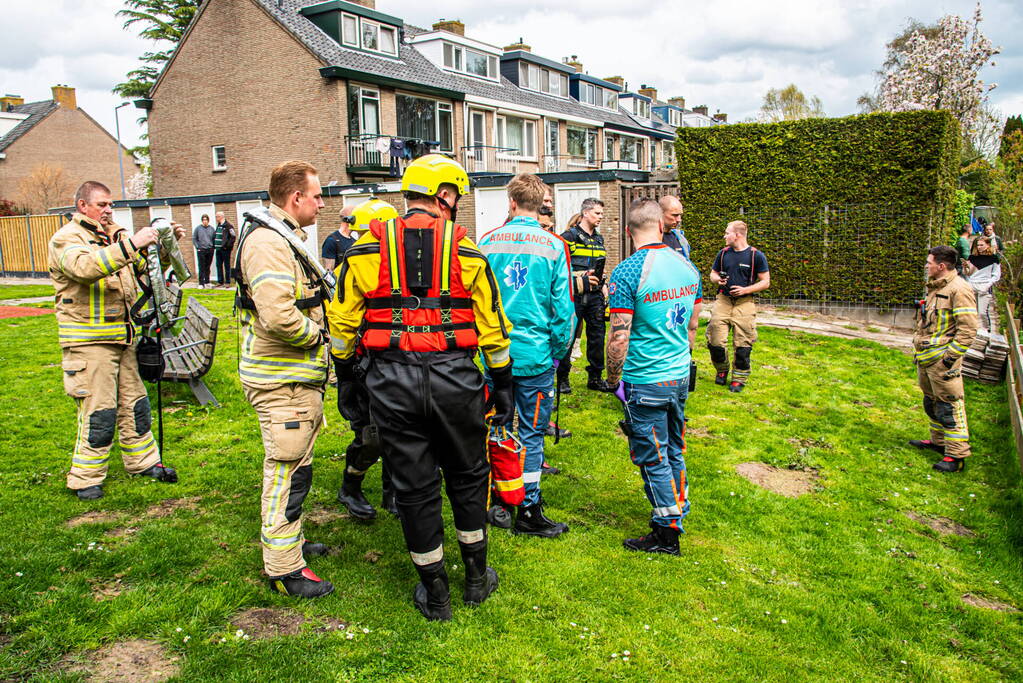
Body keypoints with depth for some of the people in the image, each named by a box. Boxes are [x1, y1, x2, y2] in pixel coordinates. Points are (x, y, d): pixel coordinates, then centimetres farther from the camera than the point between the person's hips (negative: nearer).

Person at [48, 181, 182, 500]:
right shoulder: (66, 239, -8)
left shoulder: (115, 235, 14)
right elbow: (85, 267, -30)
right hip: (89, 341, -7)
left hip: (123, 337, 7)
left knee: (134, 403, 15)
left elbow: (148, 266, 20)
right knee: (98, 412, -5)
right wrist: (131, 244, -37)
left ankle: (143, 461, 28)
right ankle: (85, 478, 9)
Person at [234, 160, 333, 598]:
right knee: (287, 471, -2)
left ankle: (290, 541, 38)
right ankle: (283, 569, 9)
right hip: (282, 381, -11)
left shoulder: (283, 239, 17)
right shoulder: (268, 243, -20)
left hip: (295, 377, 11)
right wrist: (317, 334, -15)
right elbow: (279, 317, -31)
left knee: (291, 467, 22)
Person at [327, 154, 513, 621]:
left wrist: (346, 377, 18)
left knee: (414, 486, 12)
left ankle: (434, 594, 25)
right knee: (467, 477, 19)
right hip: (454, 379, 0)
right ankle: (477, 577, 33)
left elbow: (343, 323, 7)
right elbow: (492, 327, 4)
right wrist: (502, 385, 13)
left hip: (391, 381, 1)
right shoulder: (466, 252, 1)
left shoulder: (366, 250, 4)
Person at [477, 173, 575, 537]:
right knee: (531, 432, 6)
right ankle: (528, 512, 14)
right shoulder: (554, 247, -8)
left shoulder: (487, 243, -1)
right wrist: (559, 350, 7)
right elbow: (563, 307, -7)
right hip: (535, 356, -3)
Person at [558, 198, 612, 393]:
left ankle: (595, 378, 18)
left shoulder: (599, 239, 17)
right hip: (574, 295, -6)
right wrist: (579, 279, -15)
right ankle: (562, 378, 11)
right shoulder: (569, 237, -5)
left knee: (597, 335, 8)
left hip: (595, 296, 6)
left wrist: (603, 292, 20)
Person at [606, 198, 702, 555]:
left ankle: (667, 533, 17)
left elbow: (619, 338, -19)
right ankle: (678, 510, 37)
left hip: (645, 382, -7)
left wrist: (613, 378, -4)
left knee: (653, 458, 6)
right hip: (680, 376, 7)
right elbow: (692, 326, 12)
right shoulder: (687, 265, 2)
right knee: (674, 451, 21)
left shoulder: (627, 272, -18)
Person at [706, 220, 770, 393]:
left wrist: (745, 290, -14)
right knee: (715, 341, -4)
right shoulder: (723, 253, 10)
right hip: (723, 300, 3)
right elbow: (713, 274, 21)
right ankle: (722, 371, 21)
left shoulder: (756, 256, -2)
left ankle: (739, 378, 13)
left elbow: (765, 282, -1)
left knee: (743, 344, -2)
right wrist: (718, 280, -3)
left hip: (744, 303, -3)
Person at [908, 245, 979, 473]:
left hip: (942, 359, -10)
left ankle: (956, 455, -2)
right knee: (931, 401, 20)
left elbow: (968, 328, -19)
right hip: (926, 357, 10)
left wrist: (952, 355, -19)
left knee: (949, 405, -7)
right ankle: (938, 441, 35)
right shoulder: (935, 287, 16)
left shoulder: (959, 289, -15)